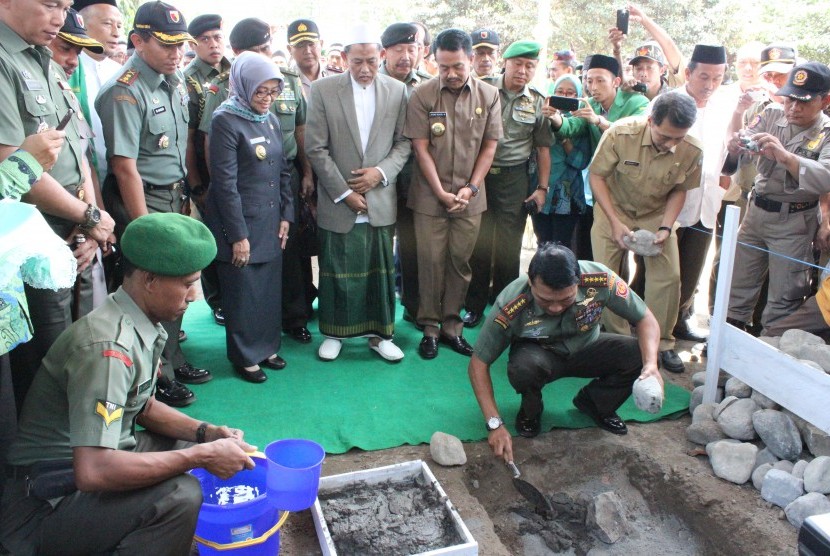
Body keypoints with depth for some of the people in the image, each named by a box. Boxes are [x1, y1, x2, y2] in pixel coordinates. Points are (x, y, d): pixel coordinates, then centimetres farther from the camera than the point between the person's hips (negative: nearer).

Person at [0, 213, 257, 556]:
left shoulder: (142, 327, 1)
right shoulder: (109, 346, -28)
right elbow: (93, 472, -35)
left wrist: (206, 433, -2)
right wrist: (202, 456, -27)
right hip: (46, 504, -9)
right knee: (179, 495, -28)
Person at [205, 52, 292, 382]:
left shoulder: (270, 120, 9)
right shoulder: (226, 121, -12)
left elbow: (283, 171, 14)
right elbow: (225, 183, -14)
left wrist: (286, 216, 6)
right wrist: (238, 235, -15)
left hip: (271, 223, 6)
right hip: (240, 223, -6)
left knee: (270, 289, 12)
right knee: (243, 292, 5)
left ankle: (266, 347, 29)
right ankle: (245, 357, 22)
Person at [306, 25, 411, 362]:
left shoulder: (397, 91, 2)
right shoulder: (323, 90, -4)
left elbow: (404, 142, 6)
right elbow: (316, 148, -6)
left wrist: (381, 171, -11)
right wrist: (344, 192, -9)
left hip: (381, 199, 2)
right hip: (339, 200, -1)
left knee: (381, 270, 8)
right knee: (336, 271, 8)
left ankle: (379, 334, 23)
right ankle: (333, 333, 25)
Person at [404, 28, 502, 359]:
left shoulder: (489, 96, 2)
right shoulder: (422, 96, -5)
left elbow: (489, 147, 4)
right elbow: (421, 149, -6)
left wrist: (471, 188, -5)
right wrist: (441, 192, -10)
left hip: (470, 196, 2)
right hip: (431, 196, -2)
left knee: (460, 261, 7)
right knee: (431, 261, 2)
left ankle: (451, 326, 19)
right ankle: (429, 328, 15)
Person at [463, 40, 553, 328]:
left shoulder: (537, 101, 4)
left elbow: (543, 148, 9)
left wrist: (542, 188, 4)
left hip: (515, 178, 1)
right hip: (478, 173, -1)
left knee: (509, 245, 6)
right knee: (477, 241, 4)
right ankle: (474, 304, 18)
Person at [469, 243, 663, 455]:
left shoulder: (601, 280, -30)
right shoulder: (510, 308, -34)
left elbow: (645, 319, -16)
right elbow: (478, 365, -24)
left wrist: (651, 365, -33)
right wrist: (495, 424, -29)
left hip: (585, 349, 3)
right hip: (537, 353, -2)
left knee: (640, 357, -23)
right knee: (523, 366, -37)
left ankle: (594, 404, 7)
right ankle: (530, 412, -1)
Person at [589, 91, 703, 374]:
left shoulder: (692, 151, -21)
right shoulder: (621, 134, -28)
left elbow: (679, 190, -3)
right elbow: (597, 176, -16)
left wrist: (665, 228, -16)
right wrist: (615, 222, -22)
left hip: (656, 214, 2)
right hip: (614, 209, -1)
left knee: (669, 275, -8)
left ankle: (661, 342, 8)